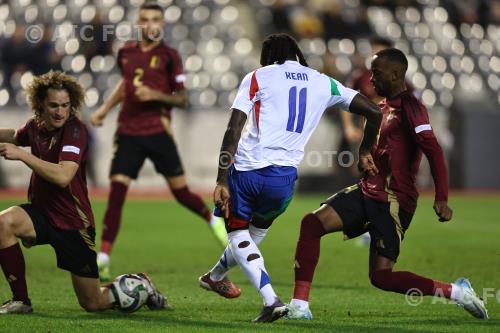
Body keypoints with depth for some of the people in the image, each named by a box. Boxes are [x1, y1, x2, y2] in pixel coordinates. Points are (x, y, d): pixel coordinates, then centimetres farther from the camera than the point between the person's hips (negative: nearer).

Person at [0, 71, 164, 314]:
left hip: (73, 223, -5)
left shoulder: (75, 130, -19)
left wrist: (21, 154, -34)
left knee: (93, 304, 1)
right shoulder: (36, 126, 0)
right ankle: (20, 300, -14)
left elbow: (62, 176, -34)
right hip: (42, 213, 5)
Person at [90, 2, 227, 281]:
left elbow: (183, 99, -3)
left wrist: (156, 95, -19)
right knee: (117, 191, -9)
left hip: (158, 131, -2)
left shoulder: (169, 56, -4)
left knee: (181, 192, 2)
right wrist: (105, 109, 22)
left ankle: (214, 220, 34)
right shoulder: (126, 52, 7)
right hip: (128, 132, 2)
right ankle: (103, 258, -7)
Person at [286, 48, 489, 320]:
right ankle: (299, 305, -8)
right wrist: (364, 160, 10)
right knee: (312, 223, -9)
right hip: (368, 191, 9)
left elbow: (433, 151, -23)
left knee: (381, 276, -12)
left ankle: (456, 292, 1)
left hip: (394, 201, -9)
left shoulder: (409, 107, -12)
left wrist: (441, 199, -32)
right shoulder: (382, 106, 17)